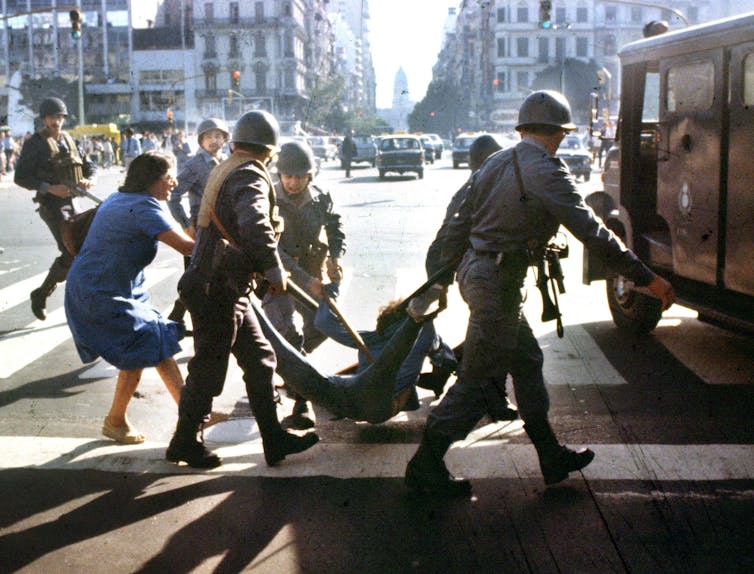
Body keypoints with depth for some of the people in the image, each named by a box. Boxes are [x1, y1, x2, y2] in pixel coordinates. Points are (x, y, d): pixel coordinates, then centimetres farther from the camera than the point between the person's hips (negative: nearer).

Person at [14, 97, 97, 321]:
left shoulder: (69, 140, 12)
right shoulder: (34, 143, -6)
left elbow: (89, 164, 17)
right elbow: (20, 177, -9)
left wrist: (89, 180, -7)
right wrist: (50, 188, -20)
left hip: (70, 202, 7)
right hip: (51, 204, -7)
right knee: (71, 252, -16)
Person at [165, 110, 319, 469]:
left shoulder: (224, 171, 12)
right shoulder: (250, 176, -17)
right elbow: (254, 225, -36)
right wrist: (274, 270, -25)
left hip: (228, 289, 10)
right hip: (218, 291, -10)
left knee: (259, 359, 13)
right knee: (208, 370, 4)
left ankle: (274, 439, 20)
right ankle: (185, 443, 21)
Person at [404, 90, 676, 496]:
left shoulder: (495, 163, 11)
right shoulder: (546, 172, -16)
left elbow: (459, 224, 15)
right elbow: (591, 232, -20)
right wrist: (646, 278, -15)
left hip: (475, 274, 10)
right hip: (499, 283, -10)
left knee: (527, 360, 18)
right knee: (476, 380, 0)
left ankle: (552, 456, 30)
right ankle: (425, 465, 10)